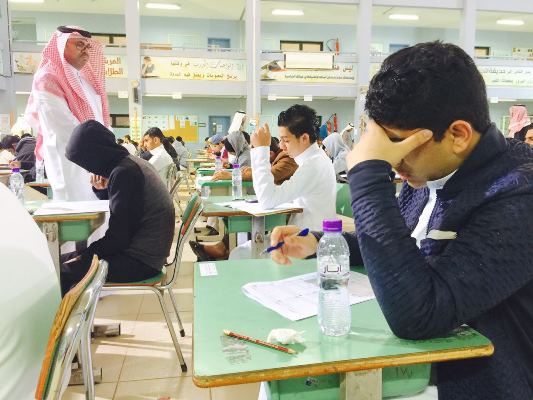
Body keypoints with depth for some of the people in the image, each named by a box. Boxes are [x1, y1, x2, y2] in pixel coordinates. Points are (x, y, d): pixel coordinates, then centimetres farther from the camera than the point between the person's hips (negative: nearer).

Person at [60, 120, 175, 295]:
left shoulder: (123, 172, -20)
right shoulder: (130, 162, 8)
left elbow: (118, 237, -20)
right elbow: (117, 205, 21)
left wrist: (83, 257, -8)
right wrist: (102, 189, 2)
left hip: (141, 260, -10)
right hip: (148, 251, 10)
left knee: (64, 271, -7)